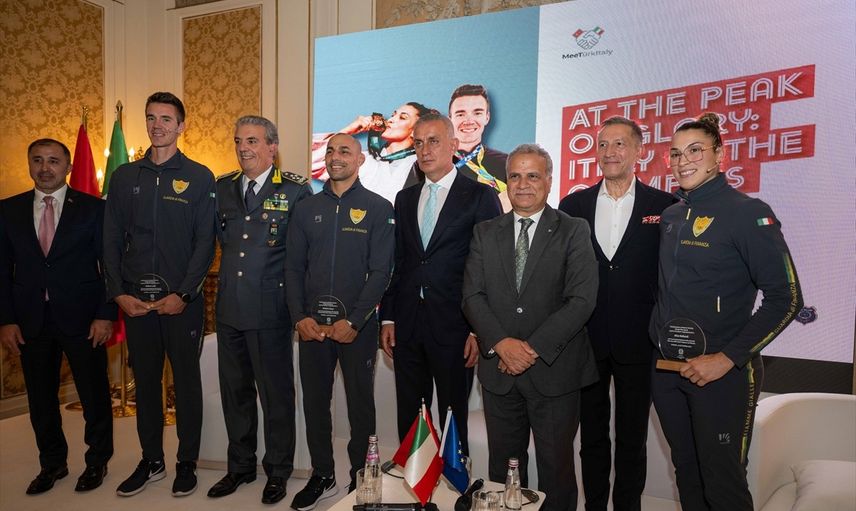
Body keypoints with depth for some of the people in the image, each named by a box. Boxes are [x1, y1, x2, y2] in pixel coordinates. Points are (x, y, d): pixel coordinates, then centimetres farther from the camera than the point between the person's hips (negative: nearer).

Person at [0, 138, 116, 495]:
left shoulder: (93, 208, -2)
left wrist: (106, 315, -10)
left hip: (82, 319, -3)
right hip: (30, 322, 3)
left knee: (95, 396, 6)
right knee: (40, 399, 13)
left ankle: (97, 462, 26)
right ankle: (52, 463, 32)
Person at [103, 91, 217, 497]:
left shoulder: (198, 177, -1)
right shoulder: (124, 176, 9)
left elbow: (205, 242, -6)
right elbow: (111, 240, 7)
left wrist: (183, 294, -13)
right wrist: (119, 293, -3)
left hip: (182, 300, -3)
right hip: (135, 299, 3)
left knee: (186, 381, 7)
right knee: (145, 381, 12)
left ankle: (187, 463, 21)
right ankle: (151, 461, 27)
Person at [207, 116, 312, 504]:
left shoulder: (295, 189, -6)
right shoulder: (222, 188, 8)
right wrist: (228, 278, 10)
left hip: (270, 310, -5)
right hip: (229, 308, 5)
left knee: (276, 393, 7)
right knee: (234, 391, 16)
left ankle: (277, 472, 24)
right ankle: (240, 466, 34)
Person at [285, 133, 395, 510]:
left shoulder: (378, 209, -2)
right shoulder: (307, 209, 9)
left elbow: (380, 271, -8)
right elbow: (293, 268, 7)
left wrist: (353, 322, -14)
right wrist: (300, 318, -5)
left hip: (357, 325, -3)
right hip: (311, 324, 4)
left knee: (360, 405, 8)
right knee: (314, 402, 11)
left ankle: (361, 480, 25)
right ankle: (322, 476, 29)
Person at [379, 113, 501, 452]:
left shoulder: (480, 196, -3)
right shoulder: (404, 199, 13)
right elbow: (397, 262, 13)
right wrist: (387, 318, 7)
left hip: (453, 327, -4)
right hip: (406, 327, 5)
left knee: (453, 419, 8)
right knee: (408, 419, 13)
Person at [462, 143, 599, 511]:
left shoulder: (574, 232, -1)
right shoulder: (485, 233, 8)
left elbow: (581, 300, -10)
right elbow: (472, 295, 1)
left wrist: (534, 347, -17)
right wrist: (501, 343, -14)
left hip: (554, 371, -2)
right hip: (499, 370, 3)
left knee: (556, 467, 10)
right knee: (502, 466, 14)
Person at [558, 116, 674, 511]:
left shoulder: (663, 206, -2)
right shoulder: (573, 205, 3)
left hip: (637, 343, -1)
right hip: (586, 341, 2)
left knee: (632, 440, 13)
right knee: (592, 436, 16)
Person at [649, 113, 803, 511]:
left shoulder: (747, 213, -10)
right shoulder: (669, 216, 8)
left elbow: (785, 298, -13)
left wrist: (728, 359, -17)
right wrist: (660, 341, 6)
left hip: (723, 373, -6)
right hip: (667, 370, 6)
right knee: (686, 473, 19)